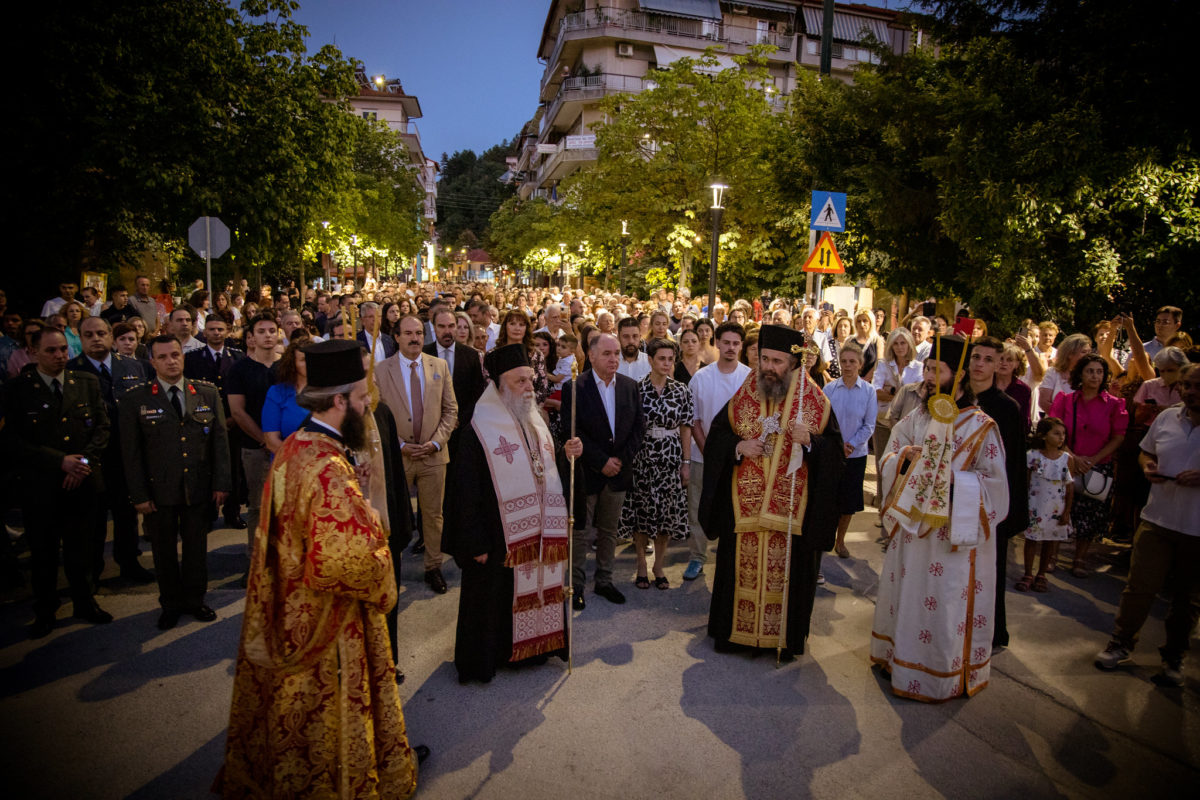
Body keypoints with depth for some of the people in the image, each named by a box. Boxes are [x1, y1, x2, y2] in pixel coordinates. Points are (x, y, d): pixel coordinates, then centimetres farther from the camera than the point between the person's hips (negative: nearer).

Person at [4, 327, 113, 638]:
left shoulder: (87, 383, 4)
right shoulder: (16, 389, -3)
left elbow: (102, 426, 3)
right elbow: (13, 441, -8)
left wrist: (85, 461, -11)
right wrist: (60, 461, -17)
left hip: (81, 482, 2)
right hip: (40, 485, -1)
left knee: (80, 548, 13)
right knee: (43, 553, 12)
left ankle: (84, 603, 30)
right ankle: (44, 612, 30)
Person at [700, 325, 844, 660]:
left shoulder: (816, 402, -3)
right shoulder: (742, 397, 2)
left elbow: (836, 452, -3)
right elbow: (715, 436, 8)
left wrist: (810, 441, -22)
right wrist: (737, 446, -11)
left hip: (792, 511, -1)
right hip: (744, 506, 2)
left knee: (787, 571, 8)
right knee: (741, 566, 10)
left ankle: (784, 636, 28)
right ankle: (736, 630, 29)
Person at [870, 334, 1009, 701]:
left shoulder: (980, 426, -9)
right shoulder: (916, 418, 5)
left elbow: (994, 481, -9)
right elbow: (887, 461, 8)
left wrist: (950, 477, -20)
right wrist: (905, 456, -13)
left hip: (955, 533, -4)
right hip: (912, 525, 5)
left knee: (947, 604, 5)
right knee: (906, 594, 15)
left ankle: (944, 674, 23)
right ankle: (900, 656, 33)